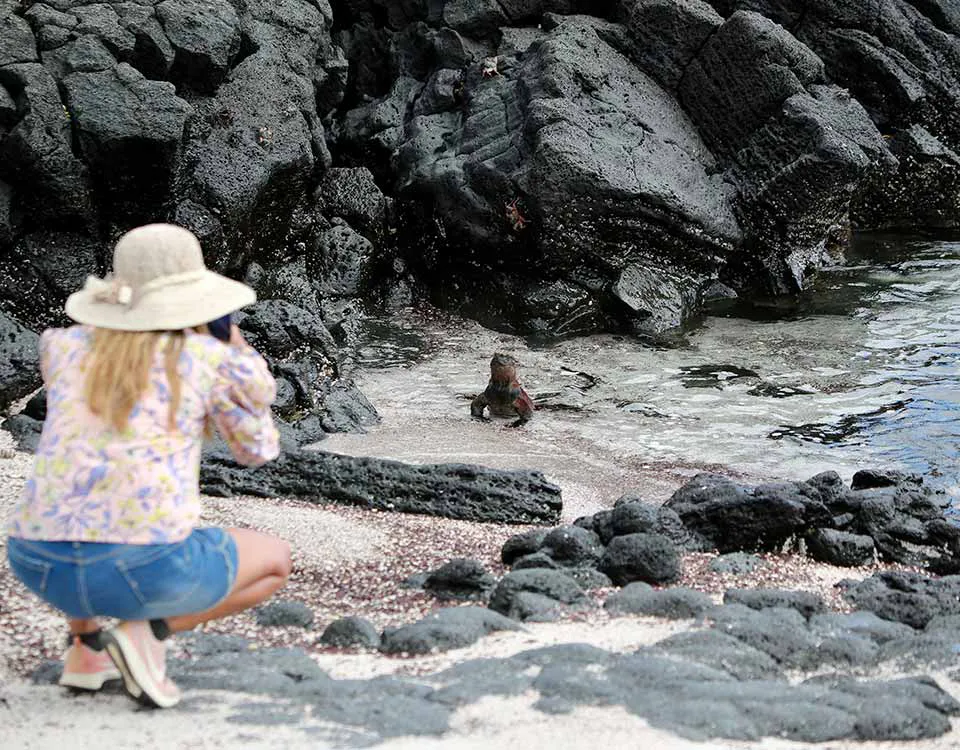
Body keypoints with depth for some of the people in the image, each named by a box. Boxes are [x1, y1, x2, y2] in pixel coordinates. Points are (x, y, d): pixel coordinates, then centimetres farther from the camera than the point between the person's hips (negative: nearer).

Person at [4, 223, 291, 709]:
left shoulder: (64, 345, 13)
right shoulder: (211, 358, 4)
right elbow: (257, 450, 19)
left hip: (40, 567, 4)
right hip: (147, 569, -4)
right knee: (276, 560, 26)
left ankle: (84, 646, 21)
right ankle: (150, 629, 3)